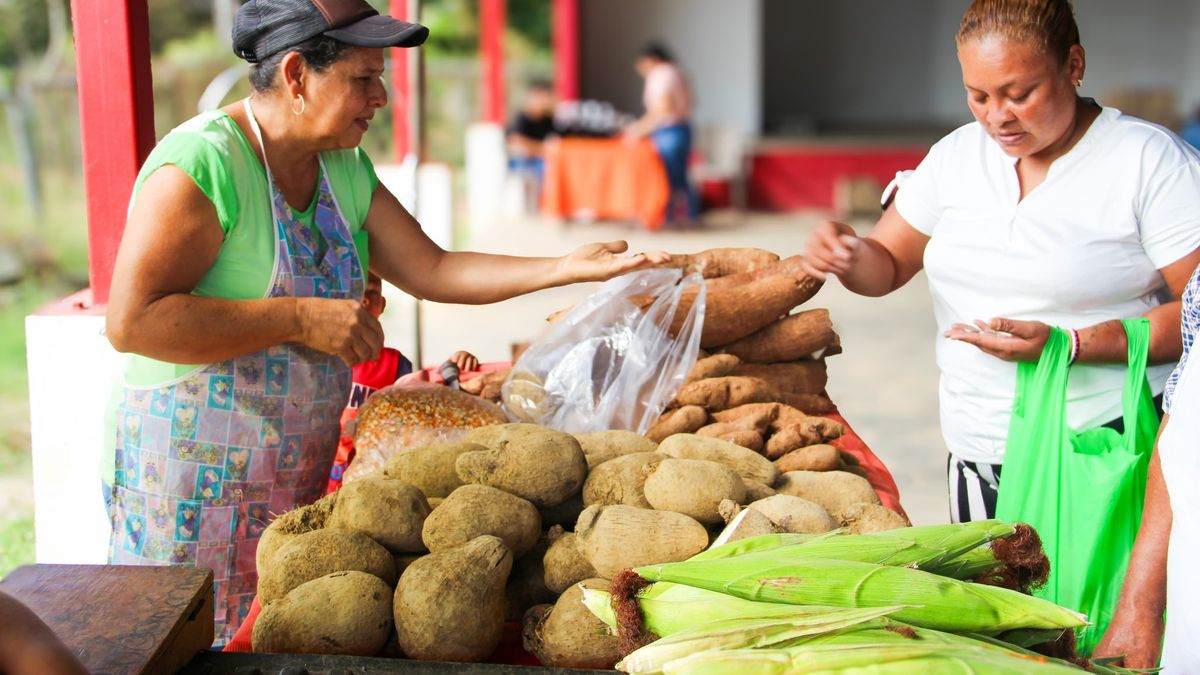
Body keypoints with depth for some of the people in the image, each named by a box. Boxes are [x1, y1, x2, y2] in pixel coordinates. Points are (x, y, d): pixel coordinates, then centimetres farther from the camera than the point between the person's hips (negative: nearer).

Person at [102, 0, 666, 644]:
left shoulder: (345, 168, 8)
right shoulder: (201, 163, -18)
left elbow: (433, 271, 8)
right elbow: (132, 320, -24)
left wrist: (570, 267, -1)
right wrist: (300, 318, -23)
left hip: (303, 468, 7)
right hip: (194, 478, -7)